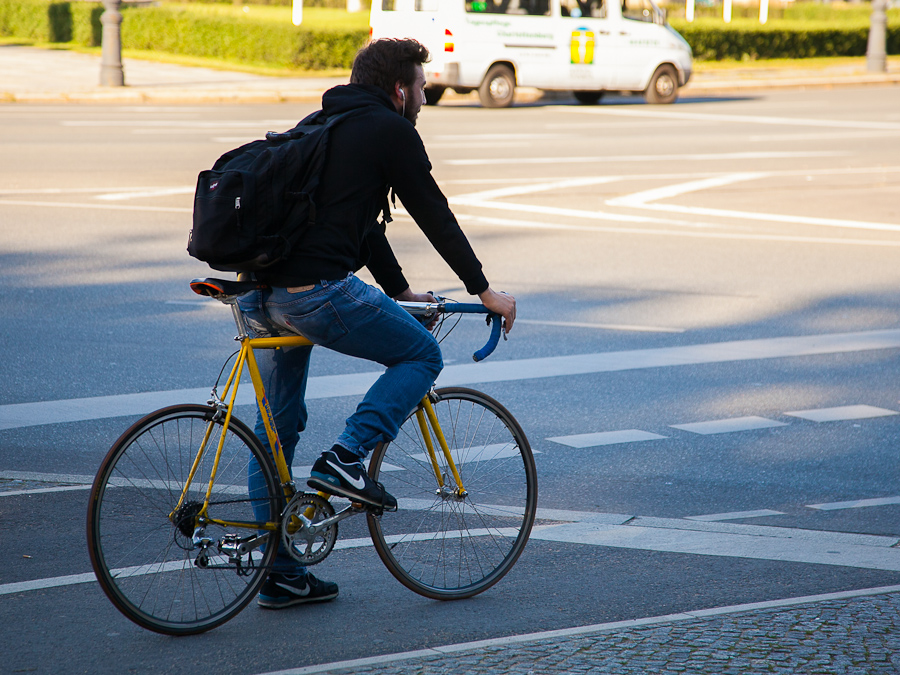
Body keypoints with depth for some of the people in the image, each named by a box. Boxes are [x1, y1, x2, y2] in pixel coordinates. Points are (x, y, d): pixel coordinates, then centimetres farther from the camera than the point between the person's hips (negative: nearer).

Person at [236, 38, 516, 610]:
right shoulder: (392, 132, 0)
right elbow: (434, 215, 2)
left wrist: (399, 290, 39)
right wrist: (484, 290, 11)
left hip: (260, 292, 9)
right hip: (318, 291, -9)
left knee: (278, 423, 15)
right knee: (422, 354, 10)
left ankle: (277, 573, 19)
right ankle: (346, 458, -5)